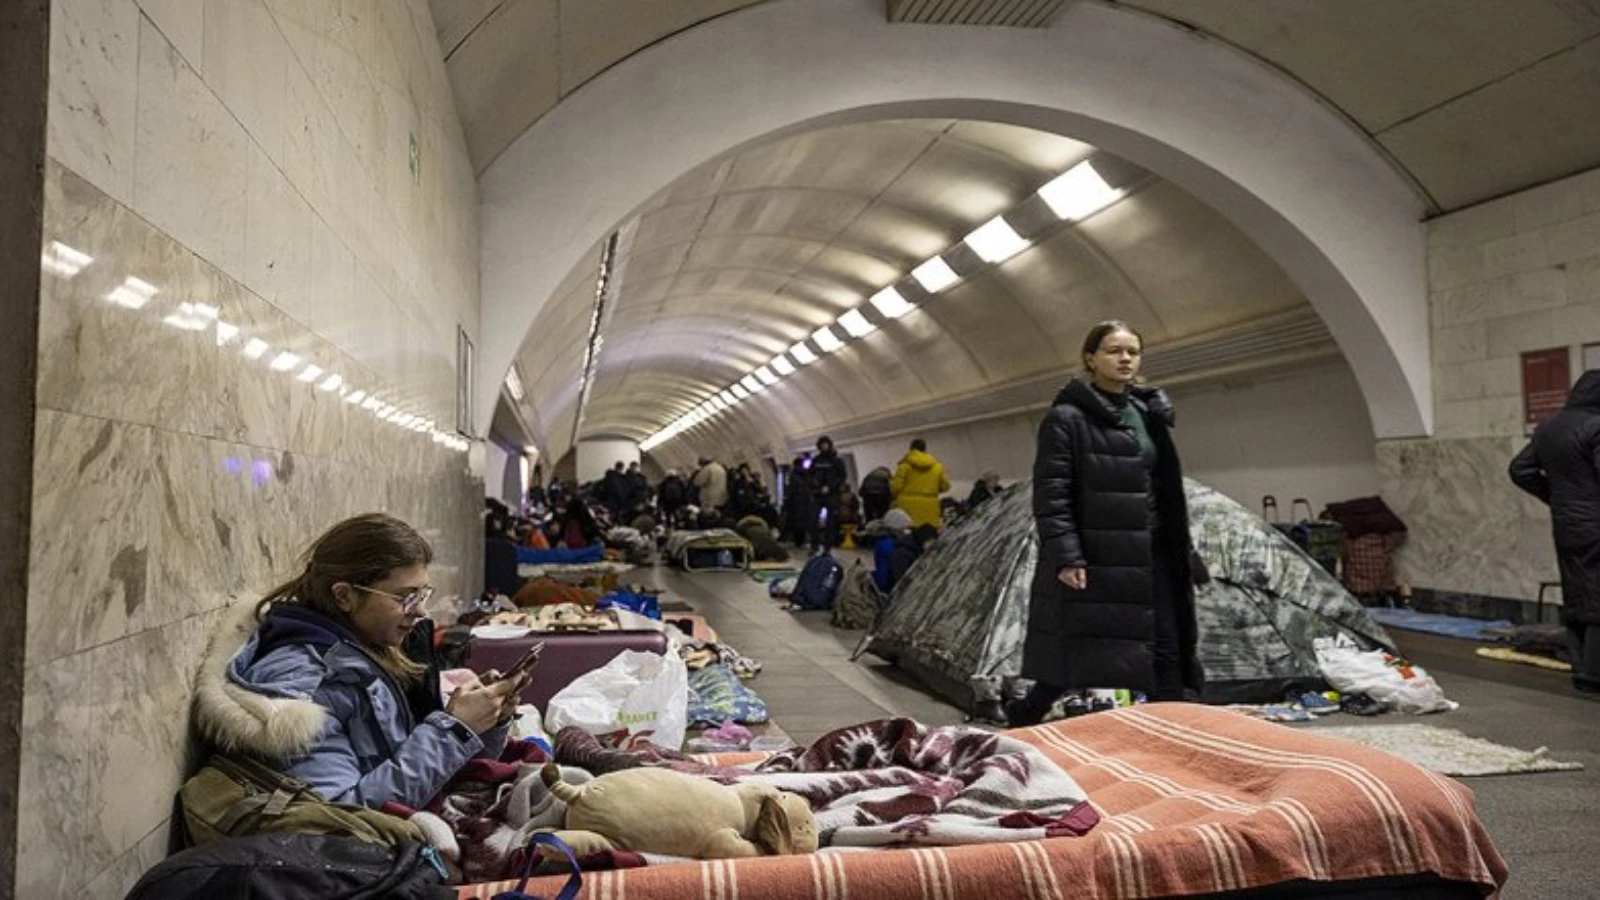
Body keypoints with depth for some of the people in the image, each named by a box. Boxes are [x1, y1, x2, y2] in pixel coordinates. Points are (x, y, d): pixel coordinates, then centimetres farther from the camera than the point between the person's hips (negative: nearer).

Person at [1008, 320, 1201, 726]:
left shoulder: (1148, 415, 16)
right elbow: (1050, 494, -13)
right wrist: (1066, 556, -21)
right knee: (1074, 660, -1)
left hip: (1149, 556, 7)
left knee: (1167, 656, 7)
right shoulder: (1067, 418, -7)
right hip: (1094, 559, -7)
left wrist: (1179, 552, 19)